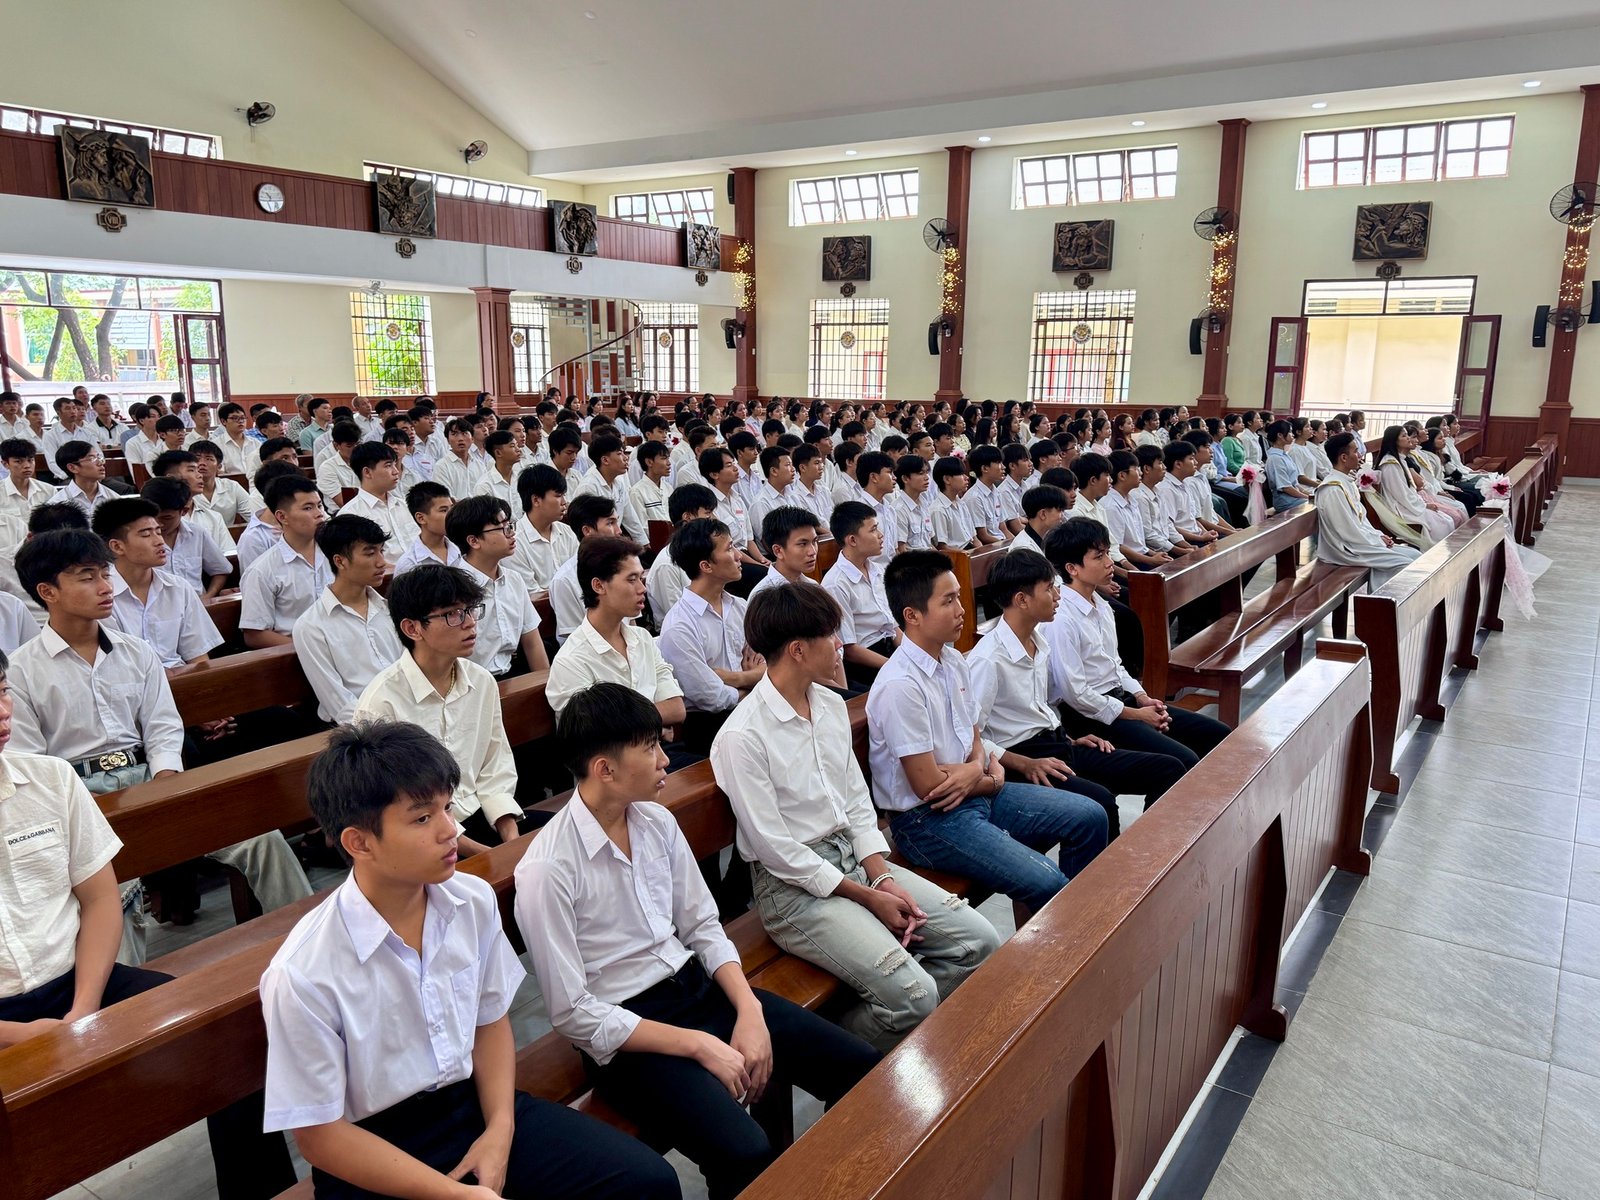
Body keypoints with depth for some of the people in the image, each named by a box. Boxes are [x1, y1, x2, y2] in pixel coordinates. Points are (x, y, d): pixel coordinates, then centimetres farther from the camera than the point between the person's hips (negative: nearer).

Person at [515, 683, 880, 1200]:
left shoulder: (658, 821, 1)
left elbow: (703, 927, 8)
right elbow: (574, 1015, -17)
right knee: (747, 1156, -29)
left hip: (697, 984, 7)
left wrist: (749, 1011, -8)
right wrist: (699, 1046, -19)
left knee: (863, 1070, -3)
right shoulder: (548, 870, -19)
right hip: (625, 1032, -6)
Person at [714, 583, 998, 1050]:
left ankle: (907, 1027, 13)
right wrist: (867, 897, -13)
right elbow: (774, 848, -17)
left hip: (855, 856, 8)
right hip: (794, 885, -8)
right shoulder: (741, 737, -18)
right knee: (913, 994, -22)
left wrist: (883, 877, -5)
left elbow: (858, 802, 10)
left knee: (979, 941, -4)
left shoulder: (832, 704, 7)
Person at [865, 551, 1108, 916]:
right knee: (1047, 883, -23)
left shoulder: (953, 660, 4)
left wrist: (977, 767, -10)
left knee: (1089, 817, 8)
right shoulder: (899, 686, -24)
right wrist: (991, 780, -4)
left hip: (975, 791, 9)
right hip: (927, 818, -9)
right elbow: (928, 784, -21)